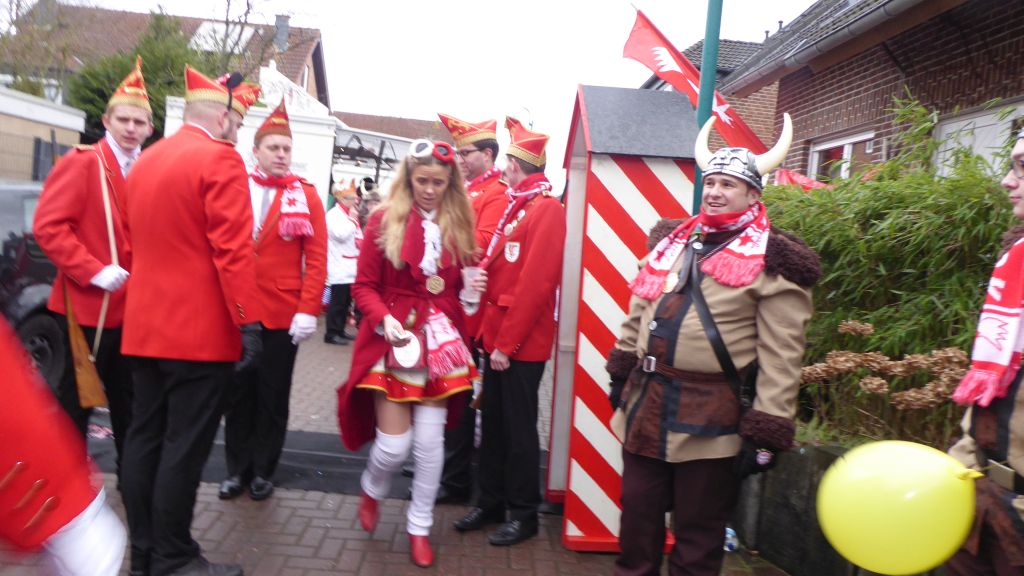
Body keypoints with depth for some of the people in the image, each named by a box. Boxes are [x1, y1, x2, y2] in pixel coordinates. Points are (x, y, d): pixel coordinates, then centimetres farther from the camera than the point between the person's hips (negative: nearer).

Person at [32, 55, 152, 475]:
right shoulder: (81, 163, -8)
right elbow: (47, 226, -16)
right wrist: (94, 271, -21)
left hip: (134, 306, 6)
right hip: (86, 303, -5)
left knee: (128, 401, 16)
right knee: (75, 403, 6)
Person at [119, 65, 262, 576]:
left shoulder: (146, 160, 15)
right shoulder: (219, 159, -11)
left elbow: (137, 242, 20)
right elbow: (233, 250, -18)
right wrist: (248, 323, -17)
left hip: (145, 326, 9)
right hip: (200, 330, -9)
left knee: (144, 438, 12)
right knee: (184, 446, -1)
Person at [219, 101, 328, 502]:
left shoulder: (306, 196, 0)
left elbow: (316, 258, -4)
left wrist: (309, 309, -13)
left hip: (283, 316, -1)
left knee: (272, 397, 9)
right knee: (238, 394, 12)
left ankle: (263, 471, 24)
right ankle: (237, 469, 26)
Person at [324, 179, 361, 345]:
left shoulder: (351, 215, 20)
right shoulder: (333, 215, -7)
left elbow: (358, 239, 26)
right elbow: (341, 235, -23)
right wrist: (352, 219, -12)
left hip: (351, 268, 9)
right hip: (340, 269, -9)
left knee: (346, 302, 13)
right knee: (337, 302, -8)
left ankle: (340, 331, 21)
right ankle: (331, 333, -2)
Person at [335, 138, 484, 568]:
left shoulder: (459, 225, 3)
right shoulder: (384, 220, -5)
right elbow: (364, 286, -5)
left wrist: (473, 286, -11)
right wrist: (384, 319, -21)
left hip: (440, 341, 3)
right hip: (392, 340, -2)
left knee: (430, 439, 4)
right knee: (395, 443, -2)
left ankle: (419, 527, 24)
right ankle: (372, 489, 35)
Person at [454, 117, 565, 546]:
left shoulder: (547, 209, -15)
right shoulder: (515, 206, 14)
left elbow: (535, 283, -21)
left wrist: (507, 343, -19)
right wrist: (490, 333, 9)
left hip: (521, 344, -8)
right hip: (498, 336, 8)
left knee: (519, 428, 3)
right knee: (492, 422, 16)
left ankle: (524, 514, 19)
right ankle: (491, 502, 30)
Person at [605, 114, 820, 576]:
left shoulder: (771, 262, -9)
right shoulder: (672, 241, 10)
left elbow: (780, 359, -13)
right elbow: (638, 313, 19)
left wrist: (765, 432, -16)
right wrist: (622, 372, 20)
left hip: (712, 417, -5)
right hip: (646, 402, 6)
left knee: (697, 537, 10)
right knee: (637, 521, 18)